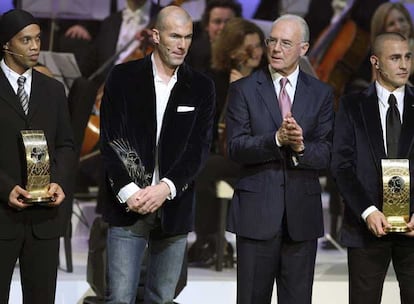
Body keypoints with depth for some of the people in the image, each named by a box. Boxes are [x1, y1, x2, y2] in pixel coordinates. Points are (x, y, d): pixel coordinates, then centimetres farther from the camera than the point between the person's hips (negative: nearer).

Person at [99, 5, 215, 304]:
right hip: (128, 207, -2)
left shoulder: (201, 87, 6)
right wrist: (127, 191, -14)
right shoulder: (123, 77, 2)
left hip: (174, 209, 2)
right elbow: (111, 139, -2)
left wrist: (167, 187, -14)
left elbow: (200, 147, 0)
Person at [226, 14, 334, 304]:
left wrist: (301, 147, -21)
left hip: (303, 214, 2)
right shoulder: (244, 90, 2)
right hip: (257, 213, -1)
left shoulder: (321, 93, 7)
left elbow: (326, 155, 0)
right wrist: (277, 139, -23)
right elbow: (236, 147, -8)